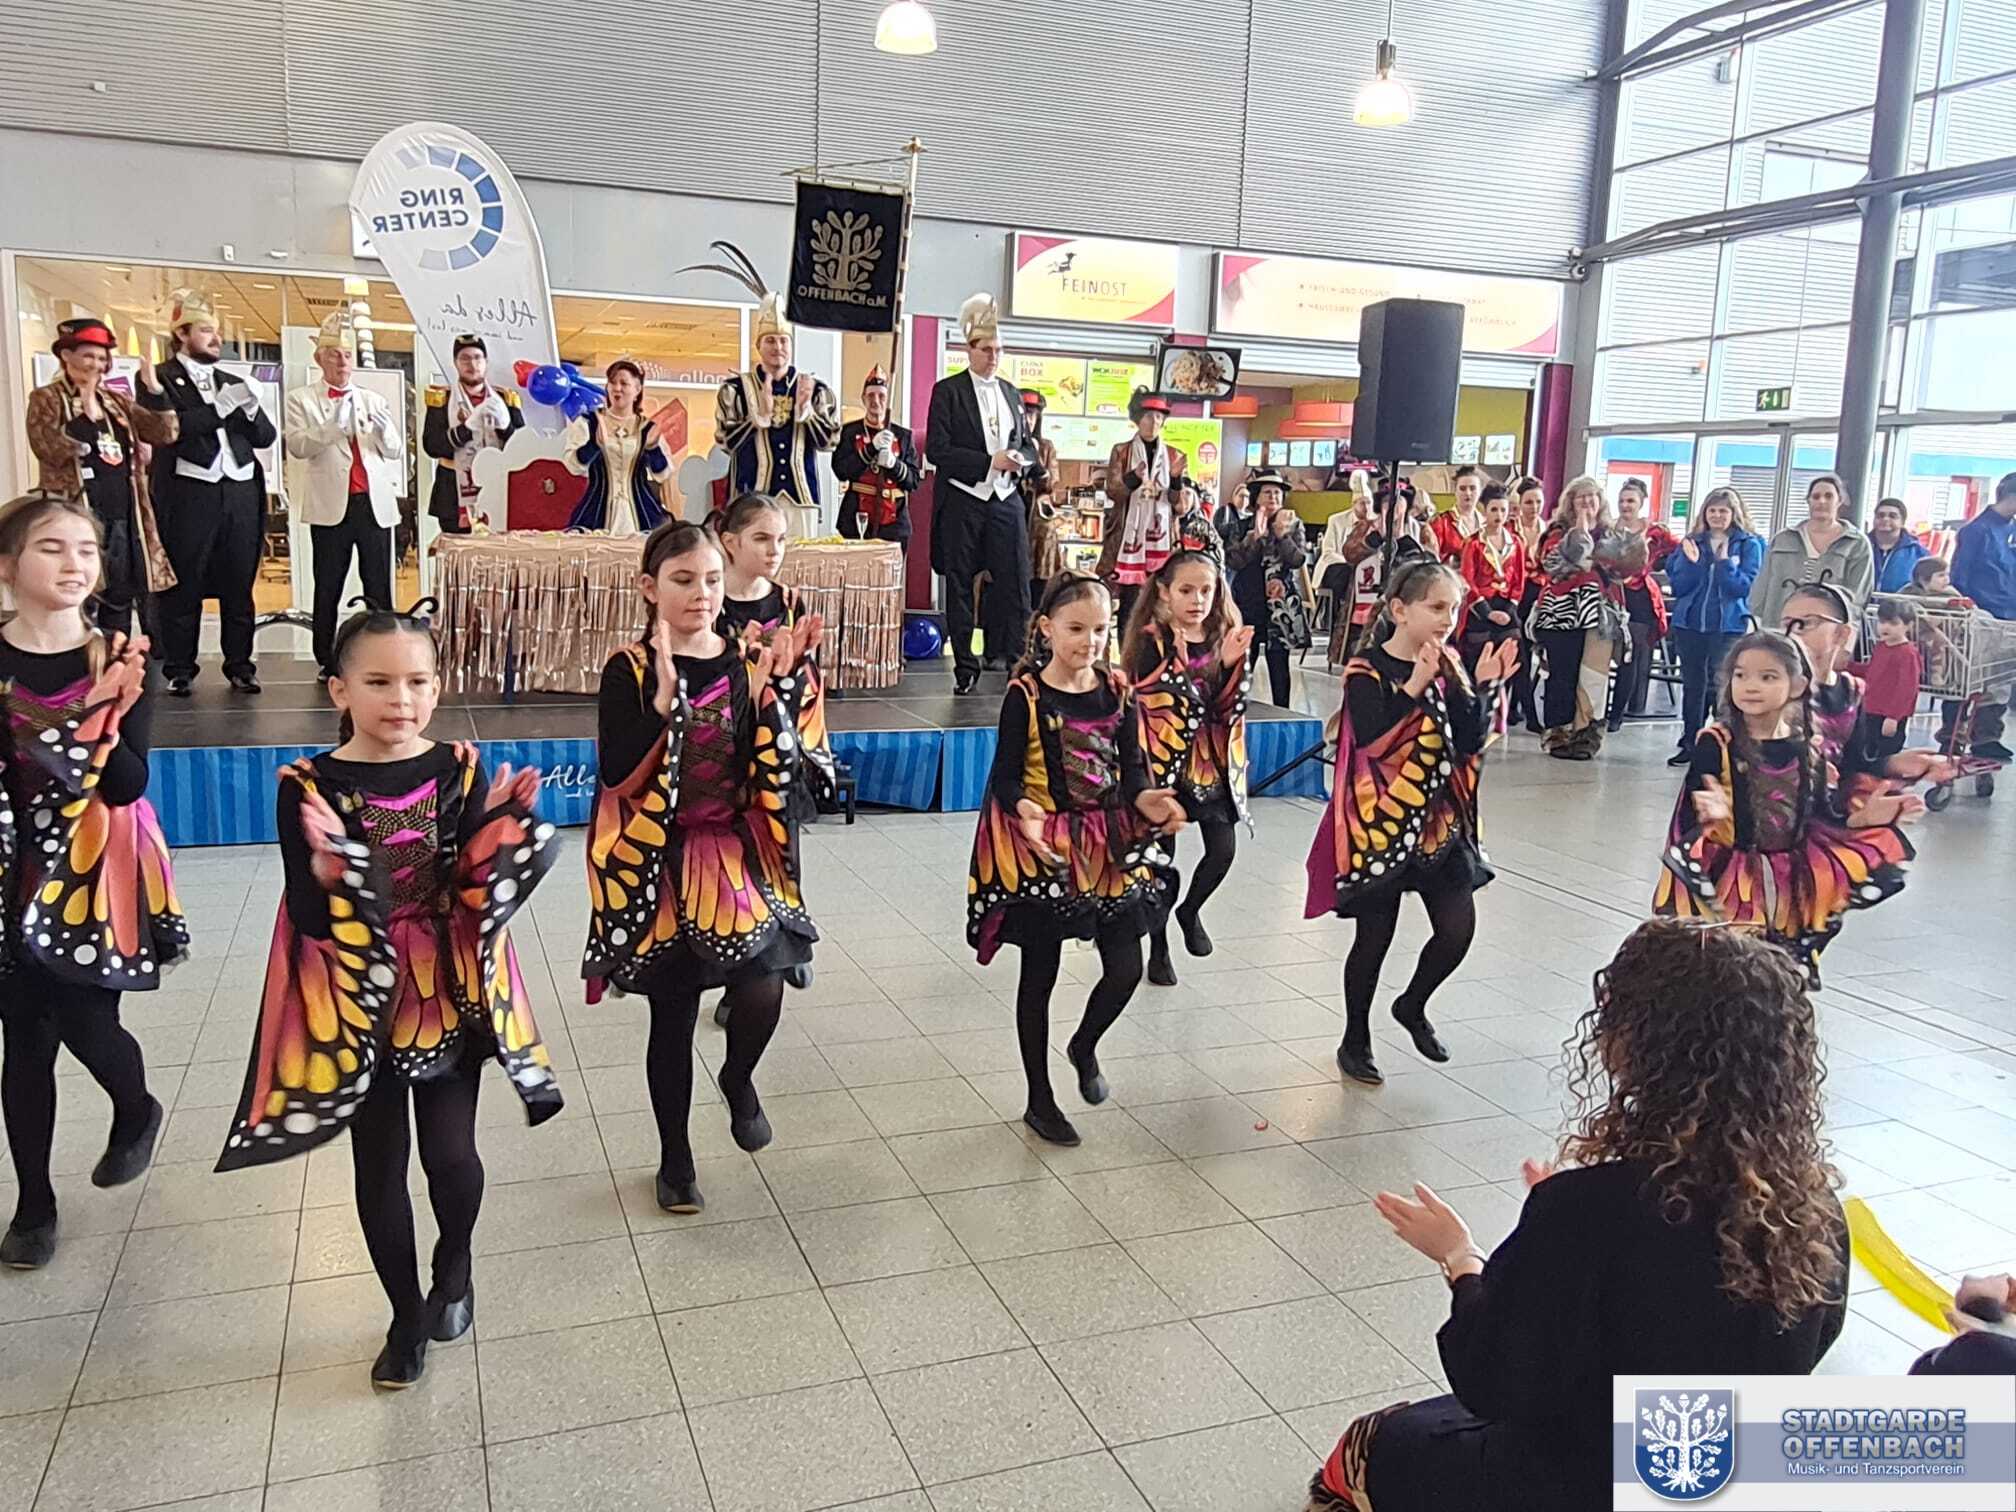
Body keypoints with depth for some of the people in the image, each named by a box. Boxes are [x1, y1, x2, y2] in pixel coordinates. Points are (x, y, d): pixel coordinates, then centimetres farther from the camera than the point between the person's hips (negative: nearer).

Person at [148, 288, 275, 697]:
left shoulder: (233, 383, 20)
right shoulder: (160, 379, 4)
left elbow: (266, 436, 15)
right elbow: (167, 429, -12)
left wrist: (249, 408, -4)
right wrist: (221, 407, -13)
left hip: (240, 493, 4)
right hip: (189, 494, -4)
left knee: (239, 586, 6)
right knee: (183, 586, 0)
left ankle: (240, 666, 12)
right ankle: (179, 671, 6)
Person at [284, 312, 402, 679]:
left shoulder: (373, 400, 17)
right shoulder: (302, 400, 8)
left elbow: (397, 452, 13)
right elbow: (296, 445, -7)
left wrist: (384, 432, -8)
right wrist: (333, 426, -19)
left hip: (375, 504, 2)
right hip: (332, 507, -2)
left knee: (379, 587, 1)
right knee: (328, 589, 3)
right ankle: (326, 662, 10)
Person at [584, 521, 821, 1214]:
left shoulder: (747, 663, 2)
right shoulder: (629, 670, -7)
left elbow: (774, 768, -3)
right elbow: (616, 772, -18)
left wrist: (775, 686, -15)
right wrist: (665, 695, -27)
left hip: (733, 851, 2)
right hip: (655, 860, -2)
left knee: (762, 987, -17)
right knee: (672, 1013, 9)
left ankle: (738, 1079, 20)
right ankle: (675, 1157, 31)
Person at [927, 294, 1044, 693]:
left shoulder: (1010, 392, 15)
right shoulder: (948, 391, -1)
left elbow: (1027, 442, 22)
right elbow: (936, 450, -9)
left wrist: (1024, 462, -2)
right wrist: (989, 462, -16)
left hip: (1006, 500, 4)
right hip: (962, 501, -4)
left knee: (1016, 582, -3)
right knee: (960, 586, 4)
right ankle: (965, 667, 12)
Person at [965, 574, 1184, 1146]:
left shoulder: (1116, 690, 1)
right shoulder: (1026, 694, -11)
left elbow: (1131, 768, 2)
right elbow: (1004, 778, -11)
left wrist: (1147, 799, -20)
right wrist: (1024, 809, -33)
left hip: (1108, 845, 4)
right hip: (1041, 846, -4)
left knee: (1126, 969, 2)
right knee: (1040, 973, 9)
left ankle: (1084, 1047, 36)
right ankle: (1040, 1100, 25)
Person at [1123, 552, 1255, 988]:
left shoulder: (1225, 638, 3)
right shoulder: (1151, 641, -9)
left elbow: (1229, 708, -1)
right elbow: (1152, 703, -19)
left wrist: (1230, 664, -16)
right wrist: (1178, 664, -32)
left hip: (1212, 762, 4)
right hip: (1165, 760, -4)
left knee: (1223, 849, -2)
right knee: (1162, 856, 4)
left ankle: (1191, 910, 30)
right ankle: (1158, 950, 21)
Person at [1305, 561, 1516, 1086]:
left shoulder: (1447, 666, 4)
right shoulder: (1367, 671, -12)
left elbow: (1470, 743, -1)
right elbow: (1371, 740, -26)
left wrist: (1484, 687, -13)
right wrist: (1414, 686, -30)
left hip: (1440, 820, 6)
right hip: (1380, 823, -5)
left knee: (1457, 927, 3)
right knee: (1375, 935, 5)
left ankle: (1412, 1006, 32)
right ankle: (1355, 1041, 25)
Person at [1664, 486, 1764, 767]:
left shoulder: (1749, 545, 0)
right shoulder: (1691, 542, 8)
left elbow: (1745, 587, -8)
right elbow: (1678, 586, 3)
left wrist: (1724, 562, -17)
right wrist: (1691, 561, -12)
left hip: (1728, 626, -3)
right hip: (1689, 624, 4)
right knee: (1692, 685, 10)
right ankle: (1689, 744, 18)